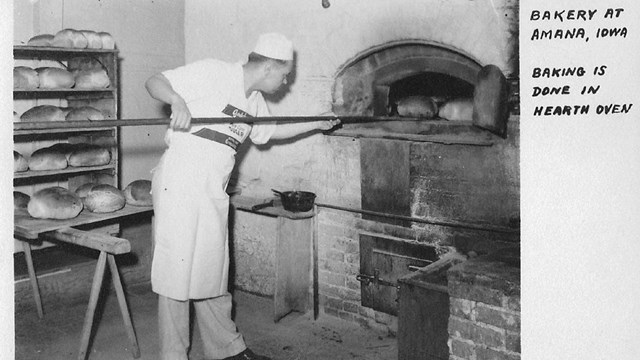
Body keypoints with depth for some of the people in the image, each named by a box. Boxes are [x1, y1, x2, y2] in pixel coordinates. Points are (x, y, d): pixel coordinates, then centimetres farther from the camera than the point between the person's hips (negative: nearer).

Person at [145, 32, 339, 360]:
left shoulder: (254, 100, 14)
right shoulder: (212, 72, -10)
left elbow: (271, 130, 32)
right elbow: (154, 82, -11)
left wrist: (317, 124, 34)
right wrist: (177, 100, -31)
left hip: (214, 191, 8)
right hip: (178, 183, -8)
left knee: (213, 269, 15)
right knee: (176, 269, -2)